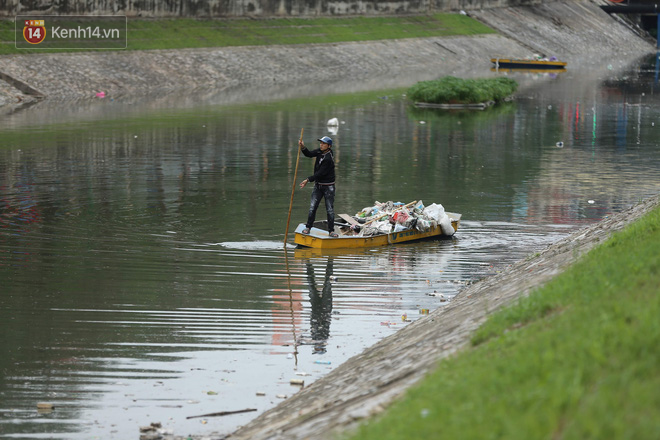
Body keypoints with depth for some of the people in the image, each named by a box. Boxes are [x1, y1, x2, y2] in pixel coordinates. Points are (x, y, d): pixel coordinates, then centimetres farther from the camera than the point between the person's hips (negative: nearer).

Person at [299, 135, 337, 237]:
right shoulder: (320, 151, 1)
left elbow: (320, 173, -23)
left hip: (328, 187, -6)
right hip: (318, 185, 6)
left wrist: (308, 180, -23)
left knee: (330, 209, -1)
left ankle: (331, 230, 7)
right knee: (312, 207, 0)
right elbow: (309, 154, 2)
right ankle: (308, 227, 9)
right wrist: (303, 147, -17)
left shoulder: (329, 158, -22)